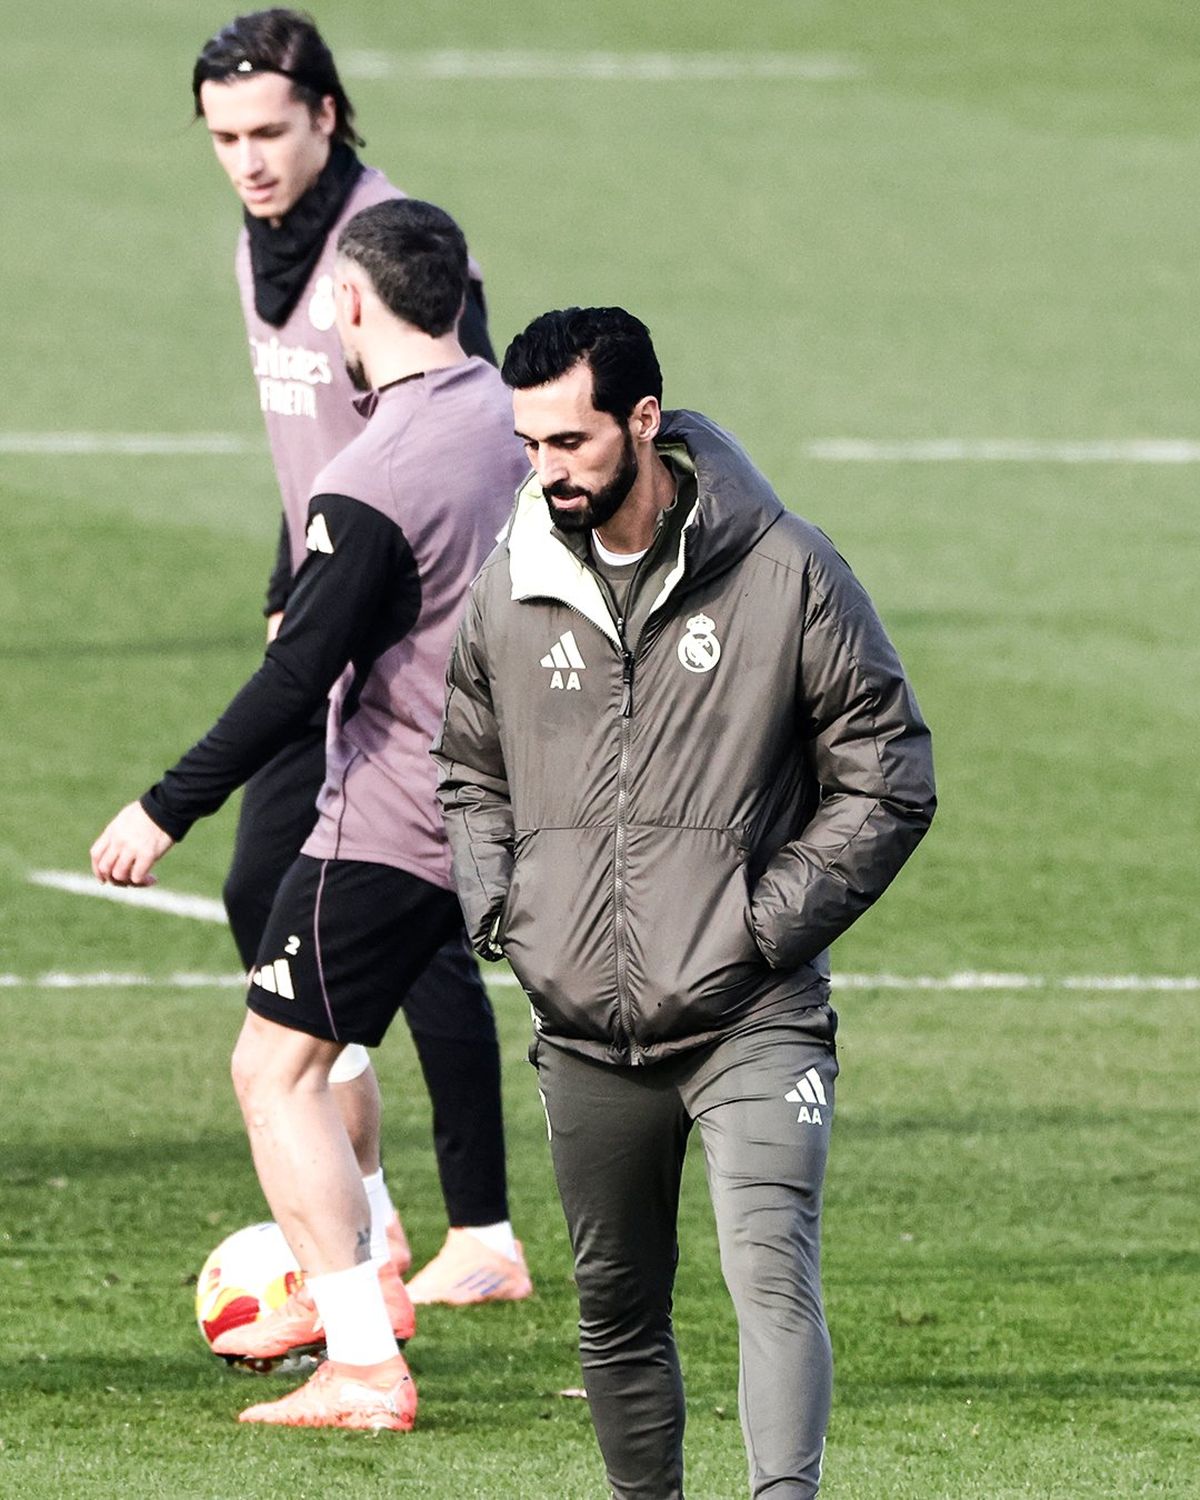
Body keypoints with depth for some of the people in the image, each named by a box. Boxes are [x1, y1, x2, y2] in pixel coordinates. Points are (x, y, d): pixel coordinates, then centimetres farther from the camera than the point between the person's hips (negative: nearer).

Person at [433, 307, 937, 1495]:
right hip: (582, 1031, 4)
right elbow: (466, 771, 23)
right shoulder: (509, 592, 6)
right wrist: (499, 906, 5)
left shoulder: (786, 573, -5)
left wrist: (771, 920, -8)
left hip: (752, 1021, -4)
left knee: (772, 1273, -21)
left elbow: (888, 783, 0)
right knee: (615, 1312, 13)